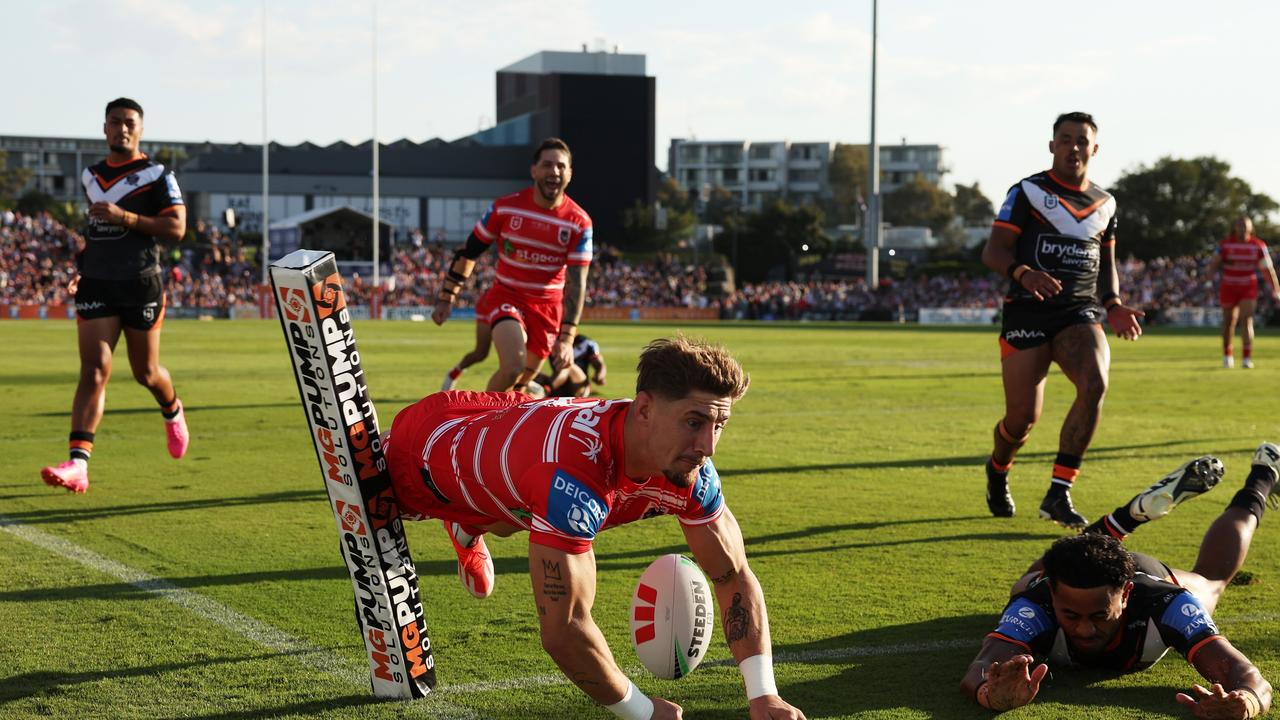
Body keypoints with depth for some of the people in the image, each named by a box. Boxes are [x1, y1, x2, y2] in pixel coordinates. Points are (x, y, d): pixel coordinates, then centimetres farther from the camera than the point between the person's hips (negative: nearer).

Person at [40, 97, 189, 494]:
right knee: (94, 371, -10)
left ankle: (172, 411, 46)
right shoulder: (91, 176, 13)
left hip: (141, 286, -3)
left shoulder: (156, 175, -4)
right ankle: (78, 464, -20)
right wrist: (83, 265, 19)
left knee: (145, 372, 10)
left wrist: (125, 217, -20)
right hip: (96, 286, 3)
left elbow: (176, 228, -12)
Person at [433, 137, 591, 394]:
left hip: (549, 306, 2)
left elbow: (576, 283, -14)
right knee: (514, 366, -26)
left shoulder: (579, 223, -11)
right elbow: (468, 252, 1)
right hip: (506, 296, -2)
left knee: (521, 383, 11)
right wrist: (446, 298, 3)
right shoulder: (505, 207, -11)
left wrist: (566, 338, -22)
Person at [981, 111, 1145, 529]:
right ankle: (997, 471, 32)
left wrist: (1112, 305, 8)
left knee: (1095, 385, -25)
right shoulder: (1027, 192, 0)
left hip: (1080, 313, 3)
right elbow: (993, 251, -6)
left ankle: (1058, 495, -17)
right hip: (1027, 314, -3)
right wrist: (1023, 273, -27)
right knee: (1024, 415, -5)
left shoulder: (1105, 204, 15)